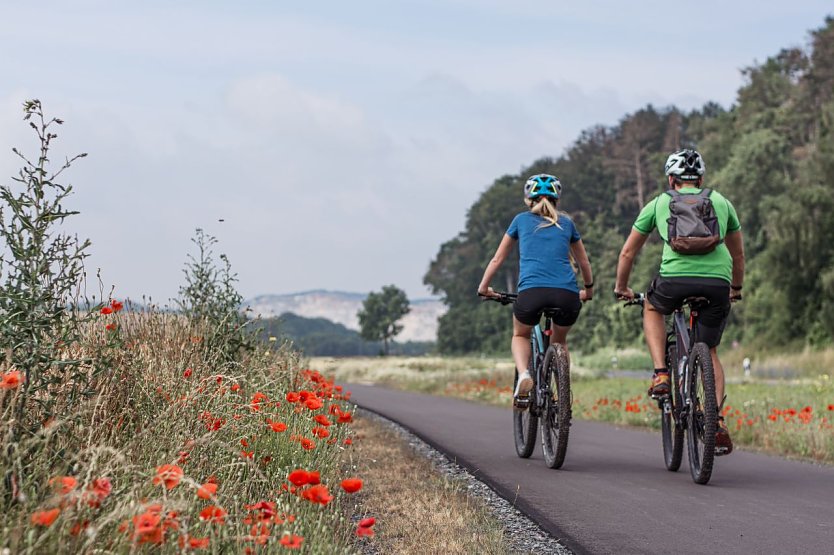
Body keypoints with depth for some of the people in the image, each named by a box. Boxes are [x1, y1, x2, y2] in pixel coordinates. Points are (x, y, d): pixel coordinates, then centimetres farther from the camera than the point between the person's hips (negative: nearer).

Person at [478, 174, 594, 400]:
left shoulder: (522, 220, 20)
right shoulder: (566, 223, 24)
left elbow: (498, 259, 26)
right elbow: (584, 262, 35)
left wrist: (483, 287, 40)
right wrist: (588, 290, 52)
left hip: (532, 291, -2)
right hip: (567, 295, 2)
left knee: (520, 335, 26)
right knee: (559, 341, 30)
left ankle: (523, 374, -4)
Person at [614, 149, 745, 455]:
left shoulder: (659, 203, 21)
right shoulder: (720, 202, 25)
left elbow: (628, 251, 28)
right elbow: (738, 253, 37)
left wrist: (621, 287, 43)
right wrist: (736, 288, 52)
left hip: (676, 278, -1)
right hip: (717, 282, 2)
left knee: (652, 308, 33)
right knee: (709, 352, 19)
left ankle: (661, 375, 16)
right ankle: (717, 420, 3)